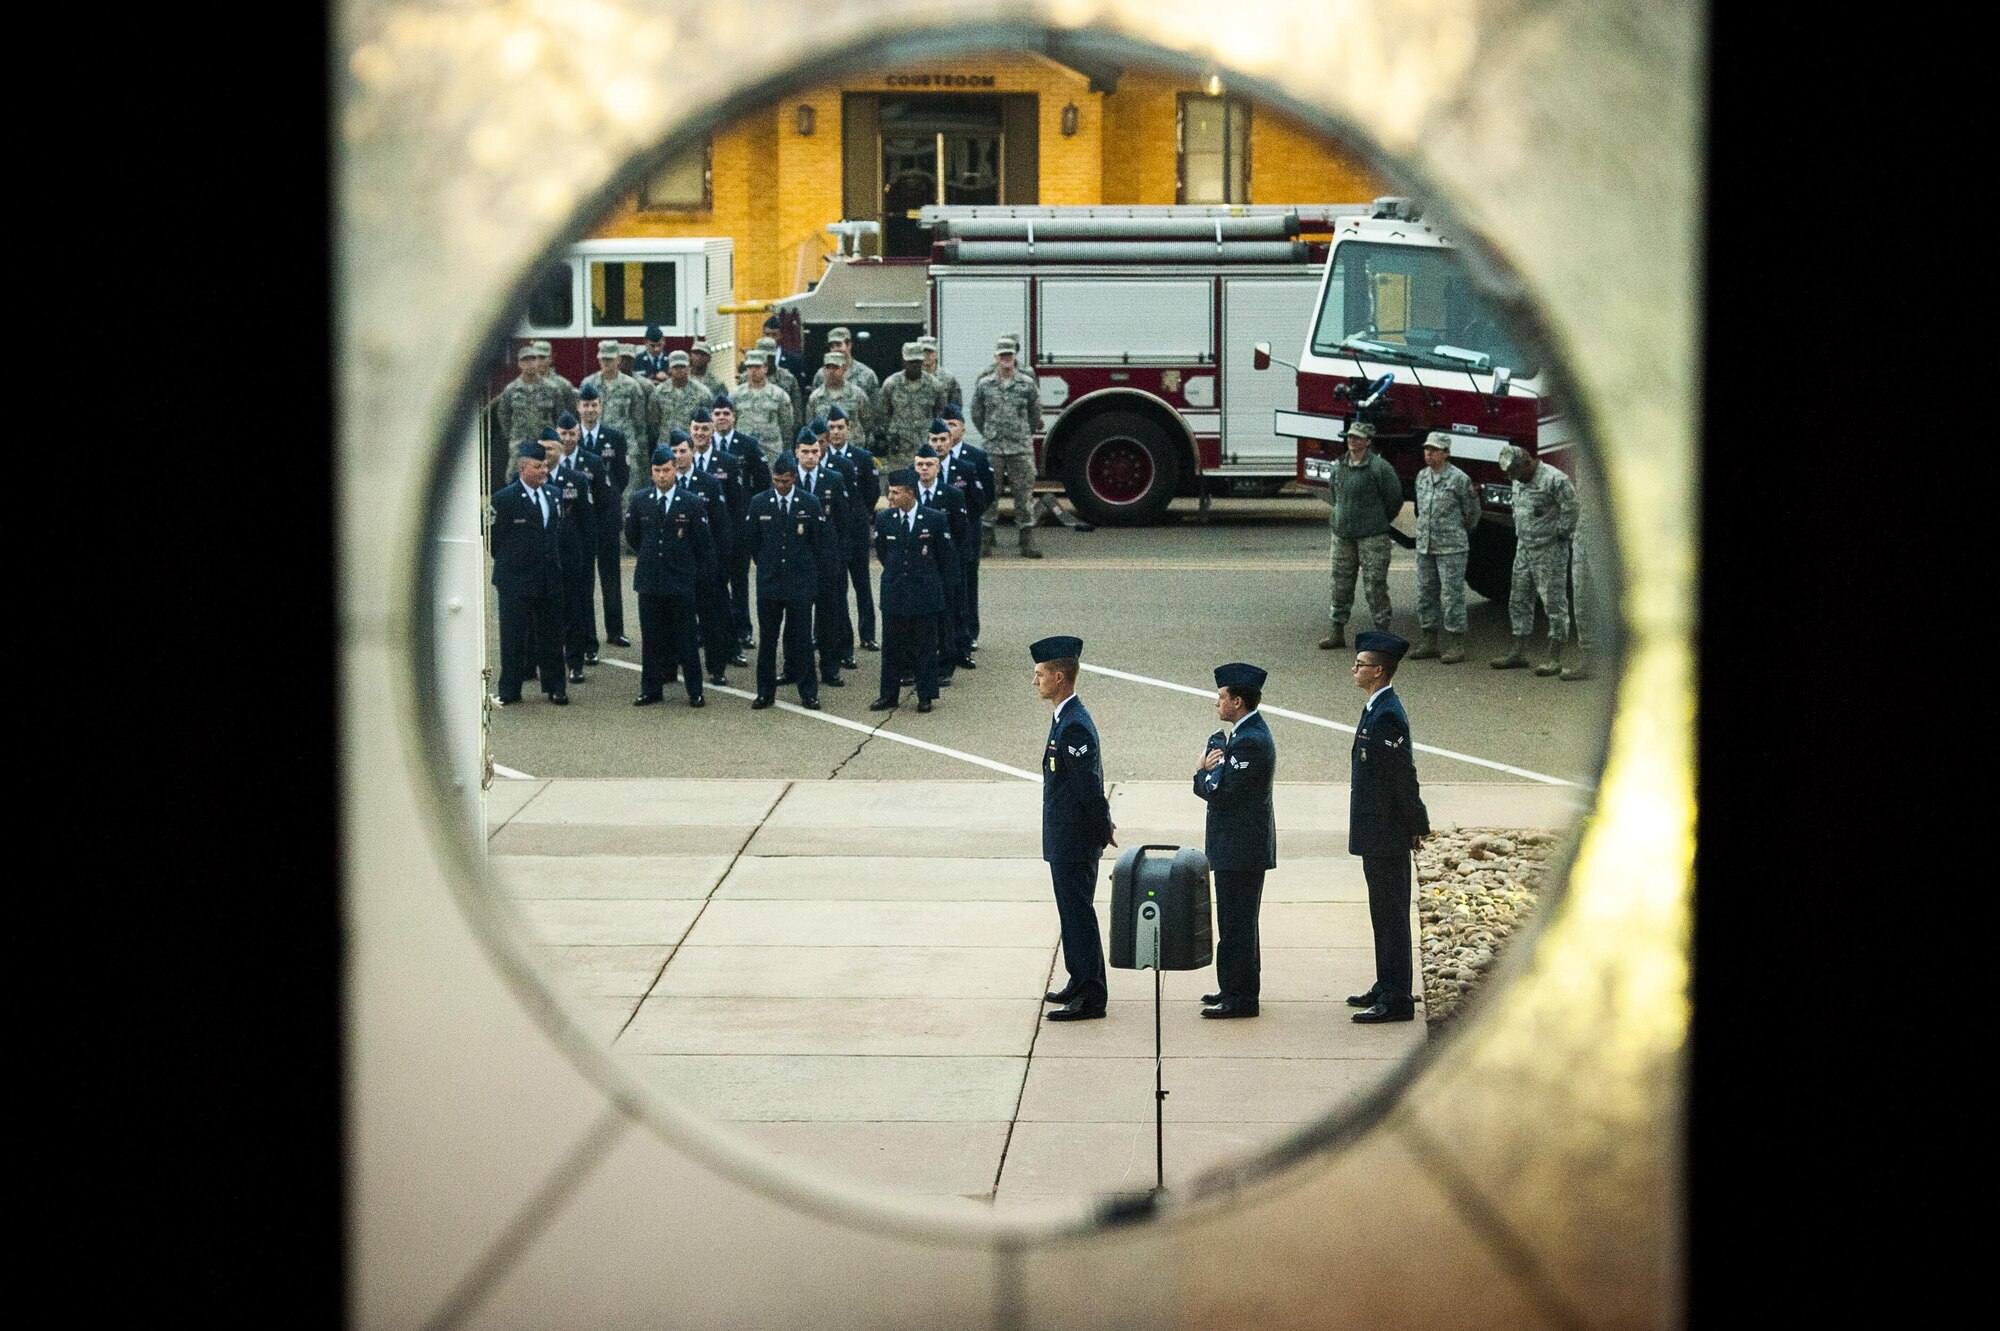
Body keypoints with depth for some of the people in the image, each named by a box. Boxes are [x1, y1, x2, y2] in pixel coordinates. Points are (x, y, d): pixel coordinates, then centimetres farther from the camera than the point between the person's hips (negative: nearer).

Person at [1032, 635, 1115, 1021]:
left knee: (1078, 915, -3)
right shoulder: (1066, 718, 9)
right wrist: (1103, 826, 16)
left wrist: (1104, 830, -11)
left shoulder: (1074, 727, -24)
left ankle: (1091, 999, 4)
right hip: (1067, 839, 10)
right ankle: (1080, 983, 31)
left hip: (1074, 841, -10)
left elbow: (1090, 788, -22)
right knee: (1073, 913, 19)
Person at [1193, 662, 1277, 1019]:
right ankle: (1238, 989, 28)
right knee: (1240, 922, 19)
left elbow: (1218, 793, -22)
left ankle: (1239, 998, -1)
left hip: (1239, 849, -11)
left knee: (1236, 924, -6)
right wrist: (1208, 772, -8)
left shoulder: (1249, 741, -21)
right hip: (1244, 846, 11)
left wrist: (1204, 772, -3)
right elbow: (1212, 787, 14)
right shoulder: (1249, 733, 13)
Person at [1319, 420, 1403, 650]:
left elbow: (1394, 498, -3)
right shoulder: (1339, 466, 7)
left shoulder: (1379, 467, -10)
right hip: (1342, 535, 6)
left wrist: (1378, 522, 7)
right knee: (1341, 584, 9)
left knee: (1375, 585, -4)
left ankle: (1382, 633, 1)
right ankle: (1338, 633, 16)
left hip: (1371, 536, -6)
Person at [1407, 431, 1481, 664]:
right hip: (1424, 547, 6)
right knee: (1425, 595, 9)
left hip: (1451, 548, -6)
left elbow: (1472, 512, 2)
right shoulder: (1421, 477, 10)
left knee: (1452, 596, -5)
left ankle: (1456, 646, -1)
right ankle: (1429, 642, 17)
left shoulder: (1459, 479, -9)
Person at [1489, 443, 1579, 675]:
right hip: (1524, 549, 9)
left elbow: (1572, 509, -16)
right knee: (1519, 601, 10)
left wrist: (1559, 533, -9)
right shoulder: (1518, 482, 11)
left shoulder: (1554, 479, -15)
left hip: (1550, 551, -9)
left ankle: (1555, 658, -5)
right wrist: (1520, 534, 13)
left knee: (1554, 602, -5)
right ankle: (1518, 653, 17)